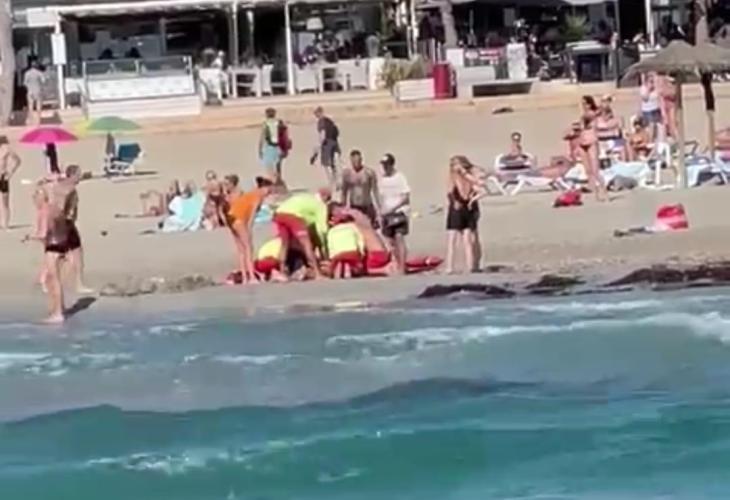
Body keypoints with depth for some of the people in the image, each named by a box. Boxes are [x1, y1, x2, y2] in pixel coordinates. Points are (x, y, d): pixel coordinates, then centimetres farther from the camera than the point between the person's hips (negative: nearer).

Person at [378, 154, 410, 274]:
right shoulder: (382, 179, 9)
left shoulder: (400, 177, -7)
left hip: (400, 212, -6)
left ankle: (402, 268, -17)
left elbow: (406, 197, -9)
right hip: (387, 214, 6)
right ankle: (398, 265, 18)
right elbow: (382, 197, 14)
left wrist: (393, 208, -17)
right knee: (391, 241, 6)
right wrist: (381, 213, 5)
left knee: (399, 238, -15)